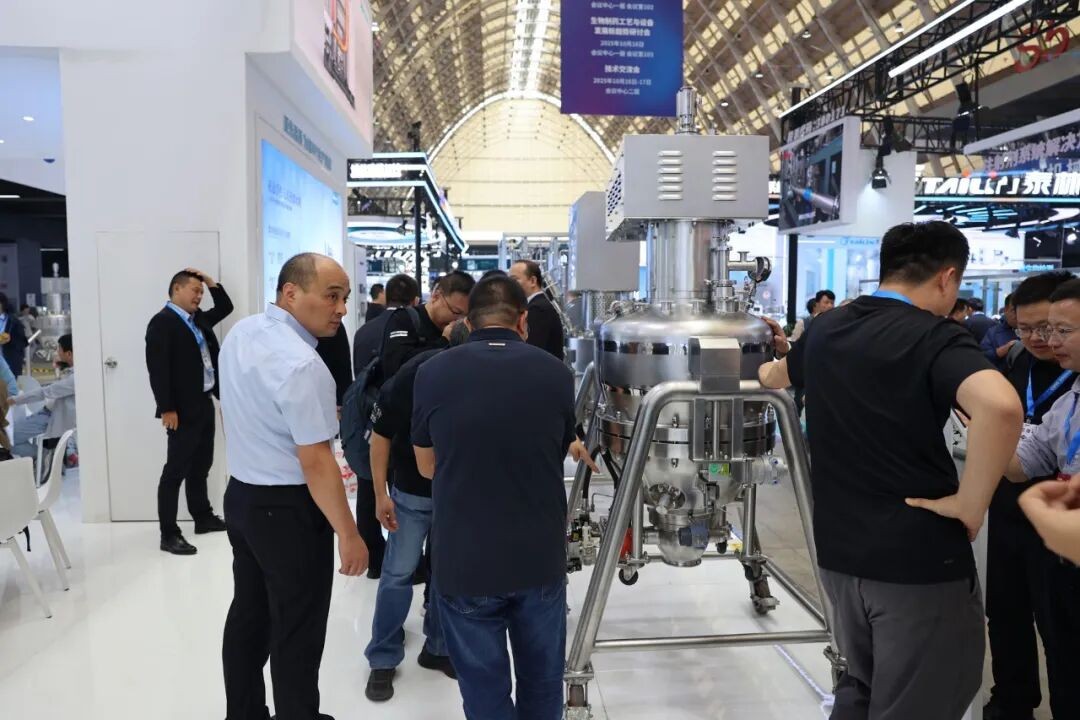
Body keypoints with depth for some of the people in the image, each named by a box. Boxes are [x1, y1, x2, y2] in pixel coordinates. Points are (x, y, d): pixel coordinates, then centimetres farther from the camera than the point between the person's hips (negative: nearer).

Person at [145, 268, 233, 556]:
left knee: (201, 466, 18)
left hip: (205, 404, 9)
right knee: (175, 471, -4)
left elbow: (225, 308, 30)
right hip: (183, 410, -9)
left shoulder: (199, 318, 14)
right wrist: (166, 409, -21)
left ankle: (203, 517, 31)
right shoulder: (162, 321, -12)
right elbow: (157, 369, -18)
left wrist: (211, 282, 14)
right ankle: (169, 534, 2)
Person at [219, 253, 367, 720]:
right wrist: (348, 534, -18)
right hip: (287, 508, -9)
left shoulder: (240, 334, 3)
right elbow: (315, 462, -25)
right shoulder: (300, 364, -25)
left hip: (241, 494, 9)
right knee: (297, 631, 6)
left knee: (248, 614, 21)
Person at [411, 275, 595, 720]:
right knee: (542, 682, 21)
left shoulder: (433, 373, -8)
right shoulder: (556, 374, -5)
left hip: (465, 561, -1)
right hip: (541, 558, 2)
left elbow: (428, 467, 5)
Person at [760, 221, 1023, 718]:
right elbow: (1000, 407, -35)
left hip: (839, 547, 6)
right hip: (920, 554, -6)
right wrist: (971, 504, -21)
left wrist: (776, 356, 50)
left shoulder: (826, 329, 5)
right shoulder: (937, 338, -14)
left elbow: (774, 377, 26)